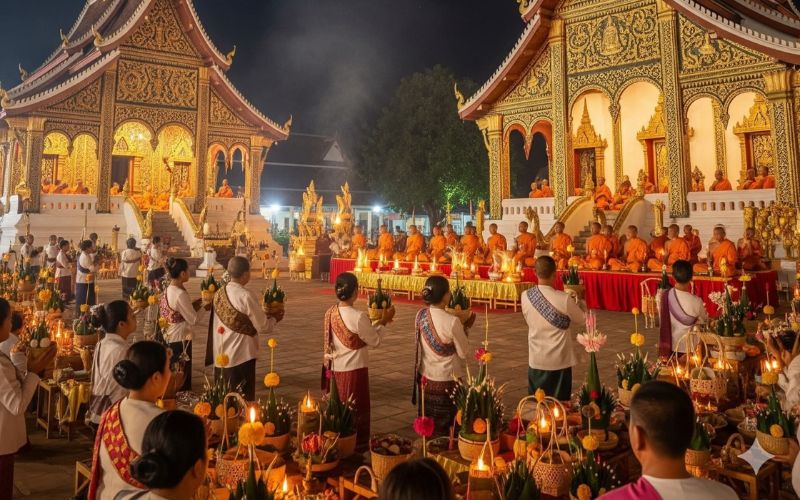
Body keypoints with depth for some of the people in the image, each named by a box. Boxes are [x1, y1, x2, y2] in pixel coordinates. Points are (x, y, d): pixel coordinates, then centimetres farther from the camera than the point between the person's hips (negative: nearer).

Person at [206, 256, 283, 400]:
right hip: (241, 355, -7)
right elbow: (262, 327, -13)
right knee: (242, 398, 5)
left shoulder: (219, 293, 3)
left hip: (221, 354, 7)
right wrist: (274, 319, 6)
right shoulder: (247, 296, -19)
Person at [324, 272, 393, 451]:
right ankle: (357, 445, 19)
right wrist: (384, 321, 0)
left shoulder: (331, 312, 0)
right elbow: (374, 341, -12)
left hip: (335, 367, 7)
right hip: (353, 369, -7)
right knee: (356, 410, 8)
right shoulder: (358, 317, -23)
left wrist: (379, 321, 10)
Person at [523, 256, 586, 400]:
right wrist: (578, 304, 18)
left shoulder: (526, 296, -9)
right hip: (559, 361, -3)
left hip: (536, 360, 3)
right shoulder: (564, 299, -20)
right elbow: (582, 321, -3)